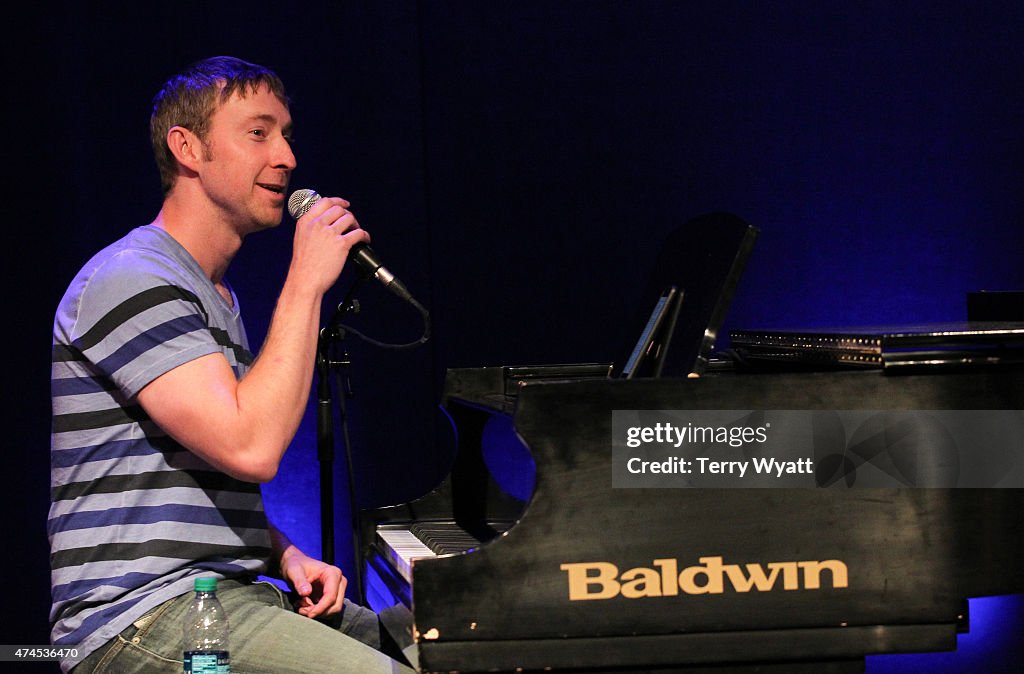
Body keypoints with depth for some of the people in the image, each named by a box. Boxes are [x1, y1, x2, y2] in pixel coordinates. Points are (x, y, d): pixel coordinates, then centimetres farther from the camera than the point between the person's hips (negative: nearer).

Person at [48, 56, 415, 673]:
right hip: (140, 617, -10)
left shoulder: (217, 297, 22)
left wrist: (285, 555, 6)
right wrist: (306, 282, -16)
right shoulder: (132, 280, -11)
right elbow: (251, 449, -22)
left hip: (230, 597, 10)